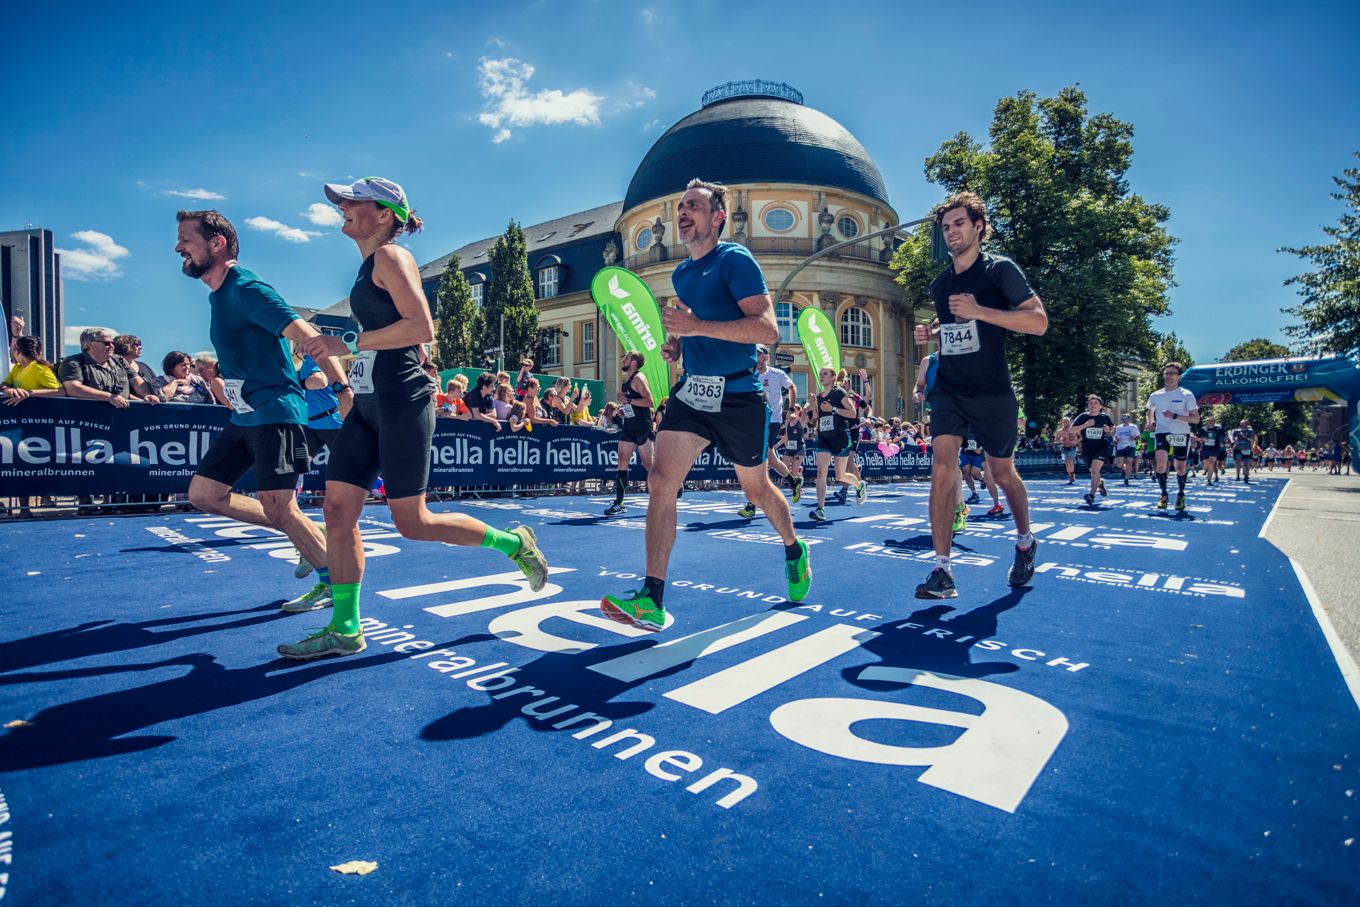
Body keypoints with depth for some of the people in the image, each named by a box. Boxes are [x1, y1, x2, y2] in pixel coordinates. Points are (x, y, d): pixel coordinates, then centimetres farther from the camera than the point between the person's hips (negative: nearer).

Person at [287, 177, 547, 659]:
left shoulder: (391, 256, -7)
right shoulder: (369, 265, 20)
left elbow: (422, 328, -20)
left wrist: (350, 344, -17)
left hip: (401, 405, -9)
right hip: (368, 405, 9)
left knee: (412, 522, -3)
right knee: (338, 511, 4)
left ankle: (514, 542, 14)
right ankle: (344, 629, 13)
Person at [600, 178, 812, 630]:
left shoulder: (735, 259, -8)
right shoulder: (680, 274, 14)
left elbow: (767, 328, -20)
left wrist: (697, 326, -26)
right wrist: (677, 344, 8)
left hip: (738, 396, -5)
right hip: (691, 391, 6)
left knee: (756, 488, 12)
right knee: (661, 479, -12)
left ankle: (794, 551, 43)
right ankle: (651, 600, -10)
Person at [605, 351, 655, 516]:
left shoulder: (638, 378, -11)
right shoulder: (626, 382, 16)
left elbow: (650, 402, -22)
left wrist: (628, 400, -22)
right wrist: (622, 408, 11)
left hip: (642, 428, -9)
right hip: (629, 428, 9)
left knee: (648, 464, -4)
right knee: (621, 462, 1)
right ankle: (618, 503, 3)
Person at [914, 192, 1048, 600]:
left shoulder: (999, 269, -4)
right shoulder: (938, 285, 12)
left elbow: (1038, 321, -13)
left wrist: (979, 311, -23)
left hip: (992, 394, -3)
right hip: (948, 391, 4)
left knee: (1002, 474, 11)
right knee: (942, 470, -12)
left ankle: (1025, 543, 39)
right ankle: (942, 571, -10)